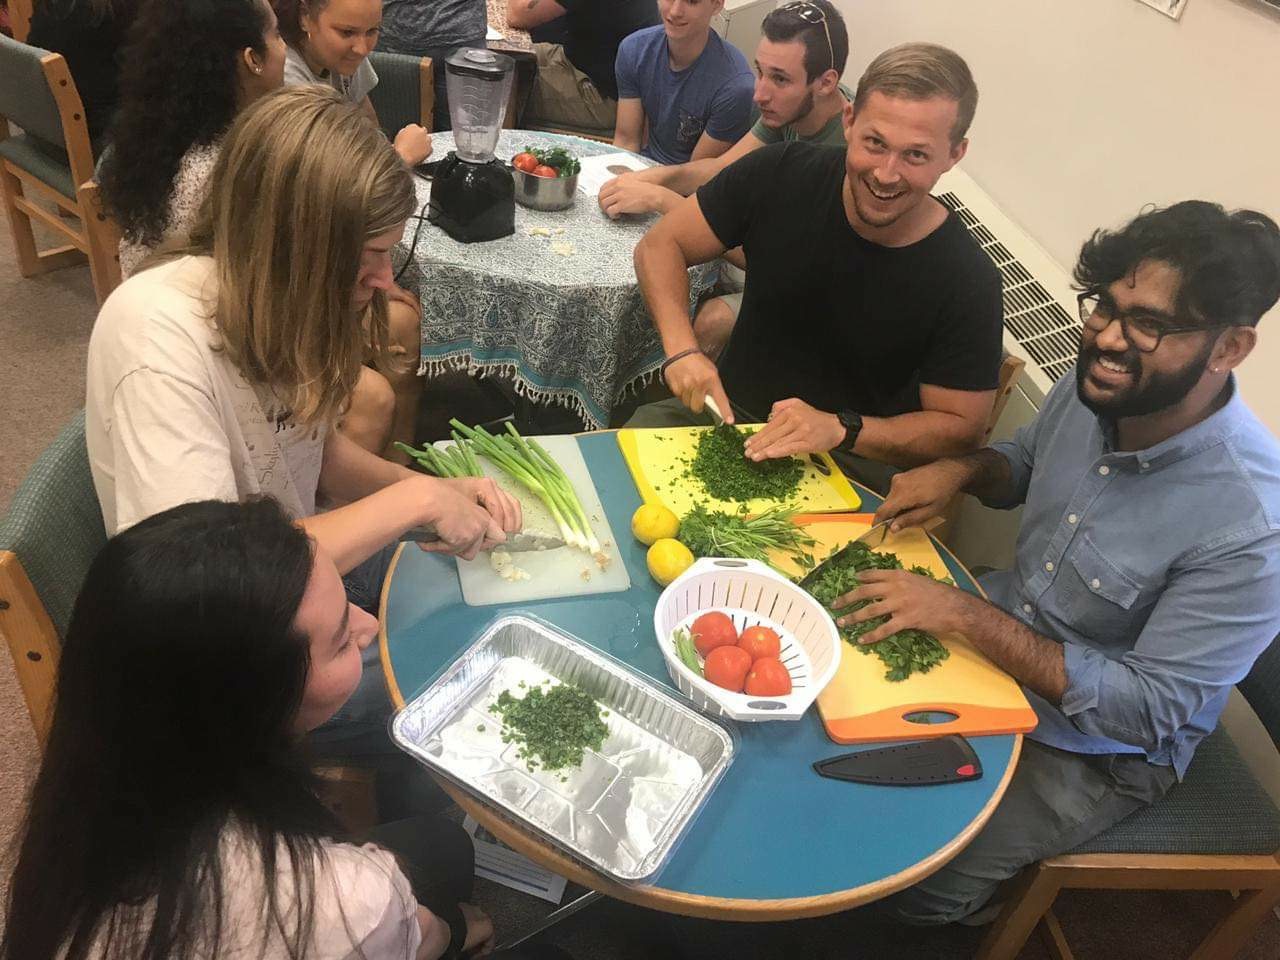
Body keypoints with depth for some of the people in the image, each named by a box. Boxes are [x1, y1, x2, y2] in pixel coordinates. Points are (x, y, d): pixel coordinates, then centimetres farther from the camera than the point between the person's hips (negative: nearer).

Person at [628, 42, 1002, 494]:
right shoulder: (780, 174, -11)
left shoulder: (968, 284, -17)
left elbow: (961, 427, -10)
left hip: (855, 461, -2)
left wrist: (840, 430, -27)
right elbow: (660, 245, -2)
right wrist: (682, 349, -20)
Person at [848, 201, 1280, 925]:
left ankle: (976, 904, 26)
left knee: (905, 886, -10)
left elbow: (1146, 709, -29)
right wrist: (962, 469, -13)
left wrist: (964, 614, -32)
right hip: (1001, 634, 7)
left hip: (1098, 749, -6)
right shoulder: (1095, 387, -13)